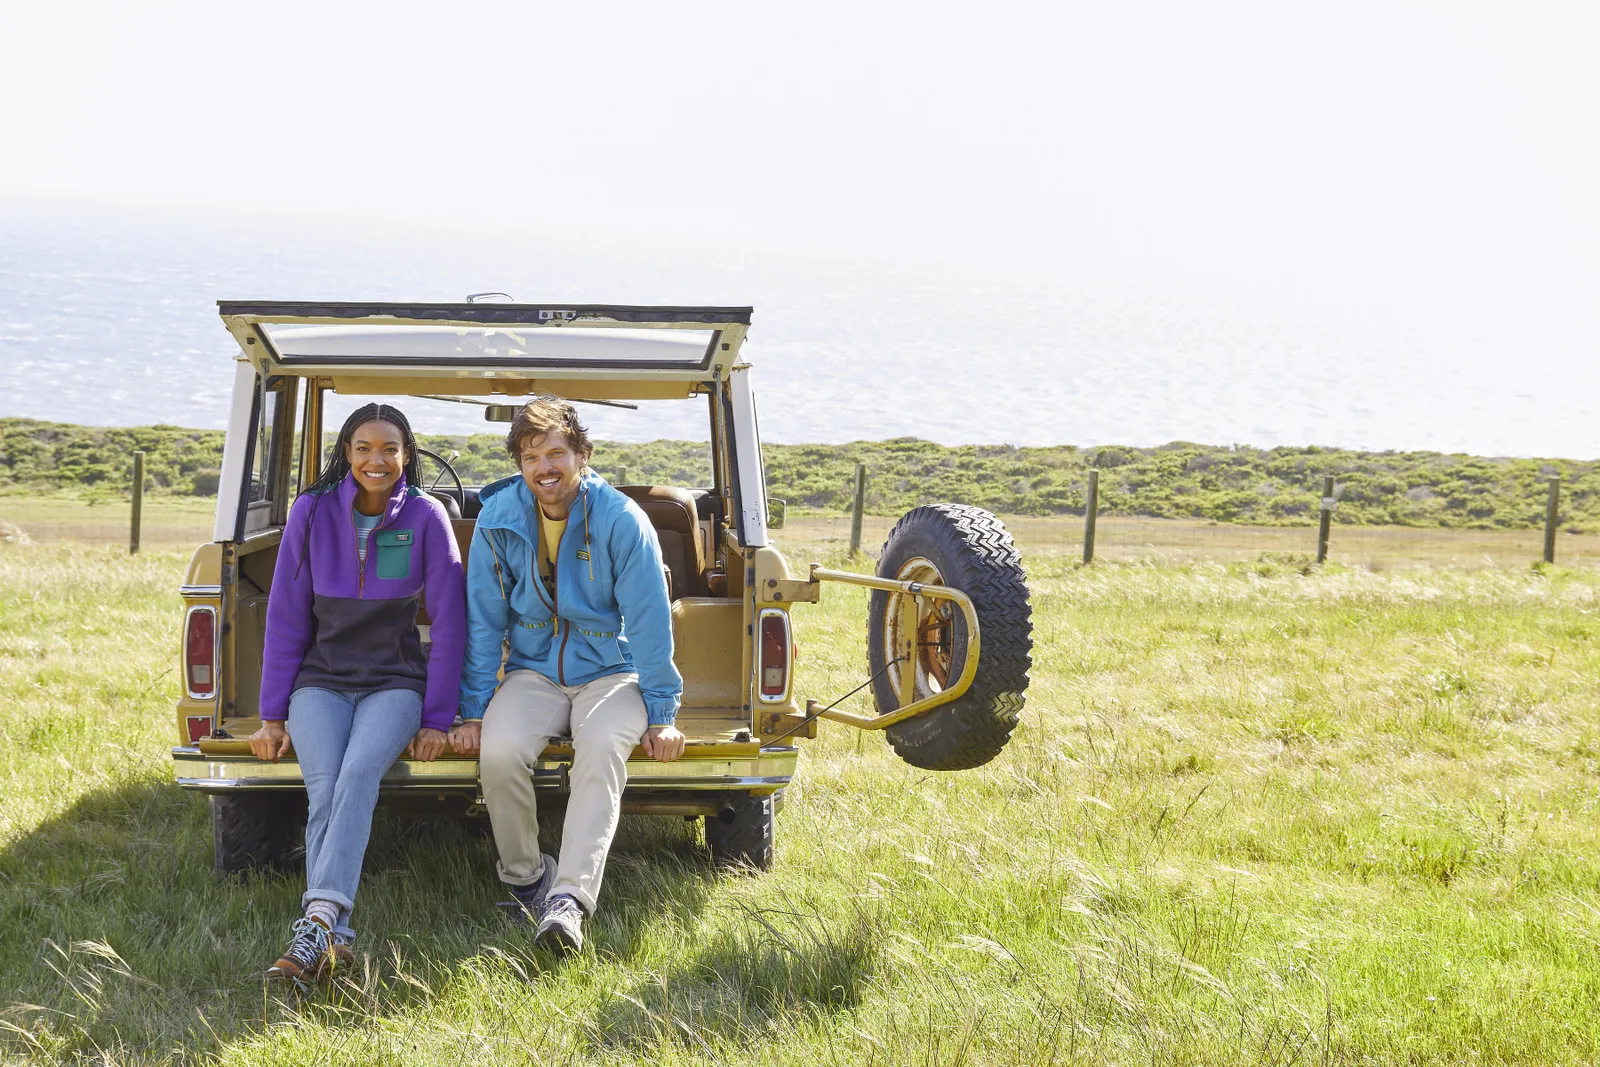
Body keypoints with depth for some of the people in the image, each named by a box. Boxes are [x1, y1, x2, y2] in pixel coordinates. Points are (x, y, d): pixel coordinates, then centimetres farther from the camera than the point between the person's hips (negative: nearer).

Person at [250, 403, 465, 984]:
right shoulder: (312, 512, 0)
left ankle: (317, 921, -44)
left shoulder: (426, 517, -3)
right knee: (323, 786, -27)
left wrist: (437, 719, -3)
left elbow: (449, 621, 0)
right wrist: (272, 714, 4)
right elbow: (285, 618, 5)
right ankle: (334, 938, -36)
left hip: (395, 681, -1)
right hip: (321, 679, 1)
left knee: (359, 773, -31)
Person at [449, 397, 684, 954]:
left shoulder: (621, 521, -11)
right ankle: (525, 878, -5)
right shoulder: (499, 520, -3)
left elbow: (649, 621, -7)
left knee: (603, 749, -34)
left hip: (609, 671, -2)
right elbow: (483, 621, 3)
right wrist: (473, 712, -1)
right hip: (533, 672, 2)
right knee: (499, 751, -28)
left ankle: (569, 898, -40)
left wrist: (661, 715, -6)